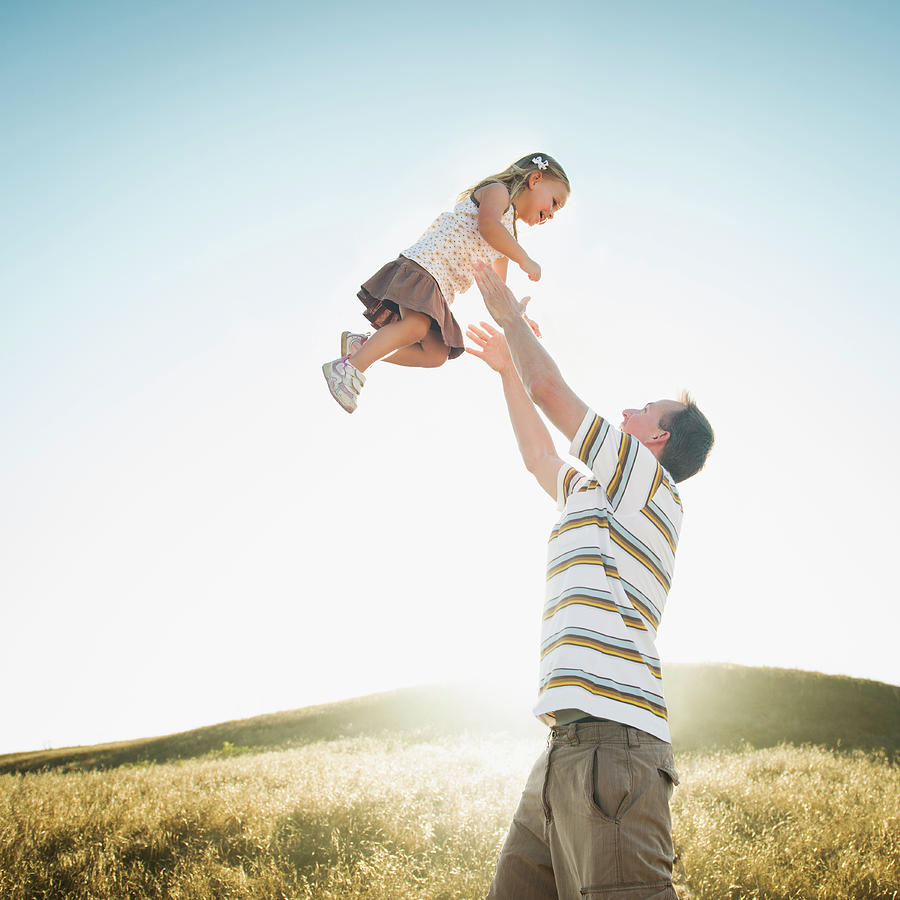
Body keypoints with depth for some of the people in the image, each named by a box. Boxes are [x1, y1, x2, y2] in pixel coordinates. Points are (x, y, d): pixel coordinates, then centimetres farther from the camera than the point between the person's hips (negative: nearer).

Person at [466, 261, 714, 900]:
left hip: (611, 740, -10)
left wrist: (508, 311, 17)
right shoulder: (601, 498, 29)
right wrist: (508, 367, 45)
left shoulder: (651, 483, 3)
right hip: (569, 750, 10)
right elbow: (540, 457, 41)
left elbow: (550, 388, 2)